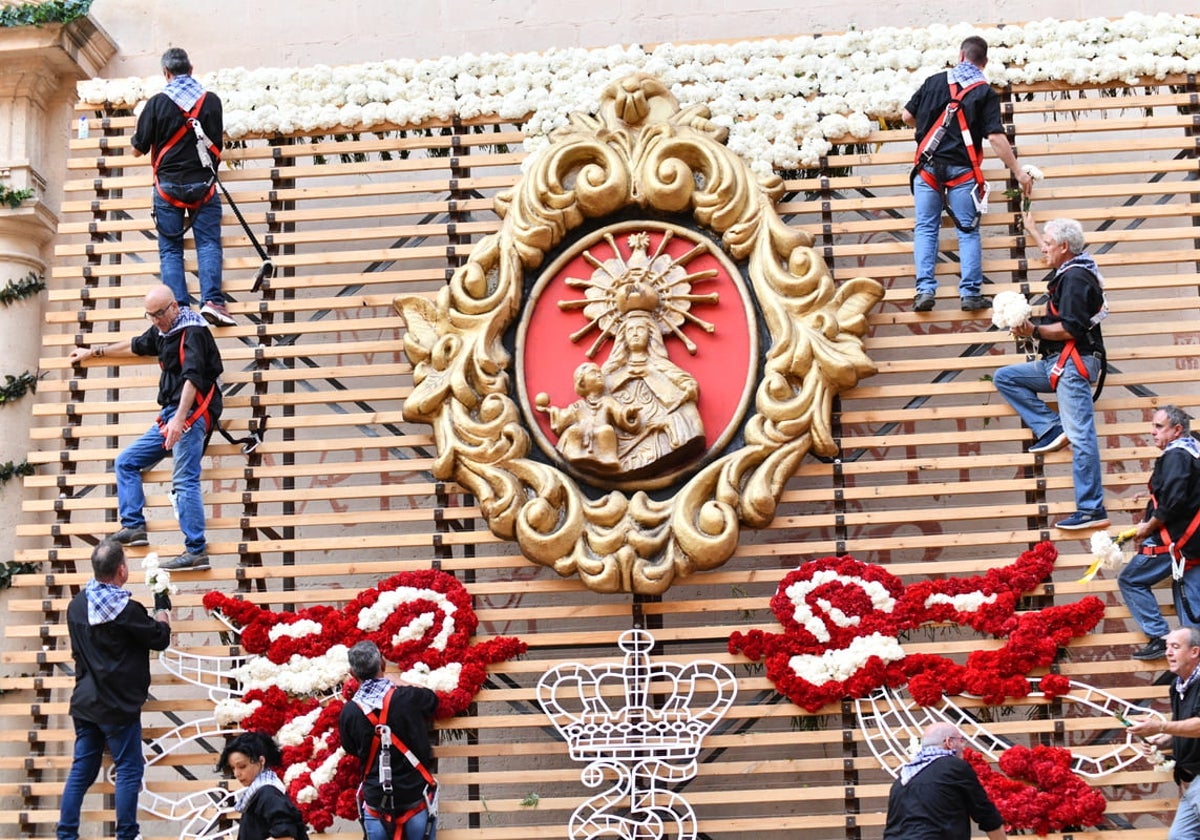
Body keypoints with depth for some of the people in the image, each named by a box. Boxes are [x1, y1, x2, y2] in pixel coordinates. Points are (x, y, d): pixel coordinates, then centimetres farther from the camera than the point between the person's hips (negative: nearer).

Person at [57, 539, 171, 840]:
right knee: (129, 771, 3)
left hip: (84, 703, 7)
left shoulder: (77, 606, 4)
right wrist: (162, 606, 9)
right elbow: (161, 638, -6)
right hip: (118, 707, -7)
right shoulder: (126, 609, -19)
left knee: (81, 770, 12)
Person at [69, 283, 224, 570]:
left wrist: (179, 419, -35)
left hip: (191, 413, -10)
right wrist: (94, 352, 49)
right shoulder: (161, 332, 17)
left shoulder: (192, 331, -10)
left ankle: (196, 551, -24)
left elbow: (193, 377, -23)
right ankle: (134, 527, 7)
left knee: (185, 480, -19)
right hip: (170, 416, 10)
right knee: (126, 462, 11)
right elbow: (134, 346, 37)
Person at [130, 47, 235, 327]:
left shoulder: (157, 102, -5)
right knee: (208, 243, 1)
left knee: (170, 249, 5)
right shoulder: (211, 100, 0)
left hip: (168, 185, 0)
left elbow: (138, 149, 2)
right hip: (203, 183, 1)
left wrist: (137, 130, 22)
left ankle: (178, 307, -6)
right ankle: (212, 301, -16)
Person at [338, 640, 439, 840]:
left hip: (376, 800, 1)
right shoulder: (410, 698, -14)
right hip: (416, 796, -1)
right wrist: (401, 684, 20)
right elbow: (433, 699, 11)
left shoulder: (349, 712, -10)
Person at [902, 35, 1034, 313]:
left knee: (925, 227, 6)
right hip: (961, 170, -2)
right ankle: (970, 293, 0)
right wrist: (1018, 172, -1)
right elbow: (996, 137, -8)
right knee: (968, 230, 5)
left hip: (928, 167, 2)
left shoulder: (934, 81, 7)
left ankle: (925, 290, -4)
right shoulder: (985, 93, -1)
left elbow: (907, 116, 11)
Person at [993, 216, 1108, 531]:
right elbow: (1052, 253, 43)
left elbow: (1071, 329, -23)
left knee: (1080, 436, -15)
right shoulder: (1069, 270, 16)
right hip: (1058, 363, 11)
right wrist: (1032, 229, 51)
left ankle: (1092, 510, -18)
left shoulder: (1076, 277, -15)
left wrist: (1035, 331, -20)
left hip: (1073, 363, -11)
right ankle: (1052, 428, 0)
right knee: (1004, 378, 15)